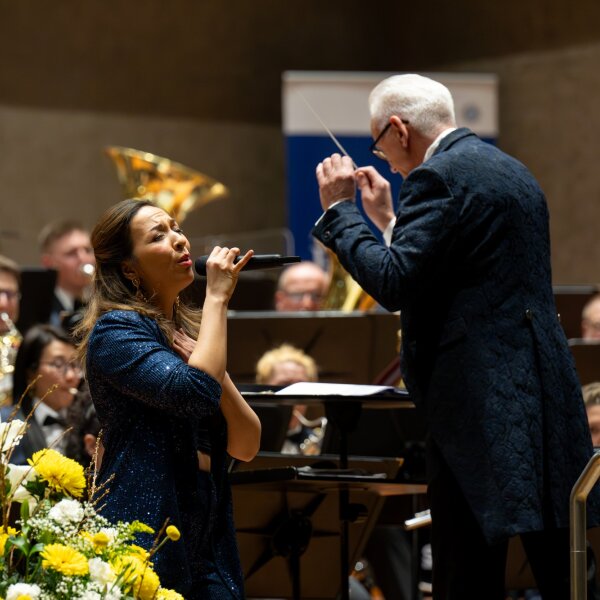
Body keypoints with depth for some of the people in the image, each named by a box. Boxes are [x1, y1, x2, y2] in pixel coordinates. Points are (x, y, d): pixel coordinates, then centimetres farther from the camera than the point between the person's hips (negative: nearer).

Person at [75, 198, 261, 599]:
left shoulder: (192, 332, 14)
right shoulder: (116, 331, -8)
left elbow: (246, 446, 7)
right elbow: (197, 393, -25)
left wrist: (215, 369, -8)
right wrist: (217, 297, -15)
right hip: (146, 538, -7)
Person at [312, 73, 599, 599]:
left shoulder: (438, 177, -10)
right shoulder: (512, 172, 20)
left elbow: (393, 284, -17)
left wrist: (339, 210, -6)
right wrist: (388, 220, 26)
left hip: (480, 397, -9)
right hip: (546, 387, 9)